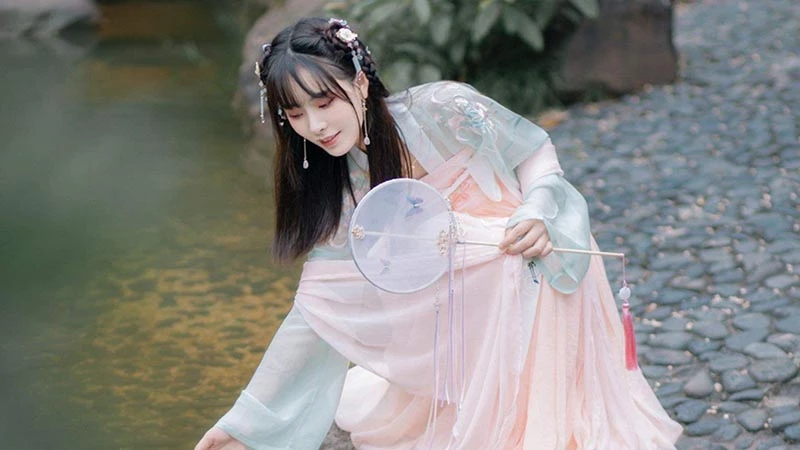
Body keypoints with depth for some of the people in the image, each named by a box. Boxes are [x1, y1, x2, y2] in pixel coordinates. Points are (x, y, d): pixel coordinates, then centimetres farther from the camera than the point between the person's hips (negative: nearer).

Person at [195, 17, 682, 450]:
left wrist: (536, 213, -26)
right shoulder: (339, 190, -5)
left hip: (545, 275, -5)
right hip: (467, 307, 5)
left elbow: (535, 151, -4)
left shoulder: (442, 108, -19)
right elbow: (319, 313, -4)